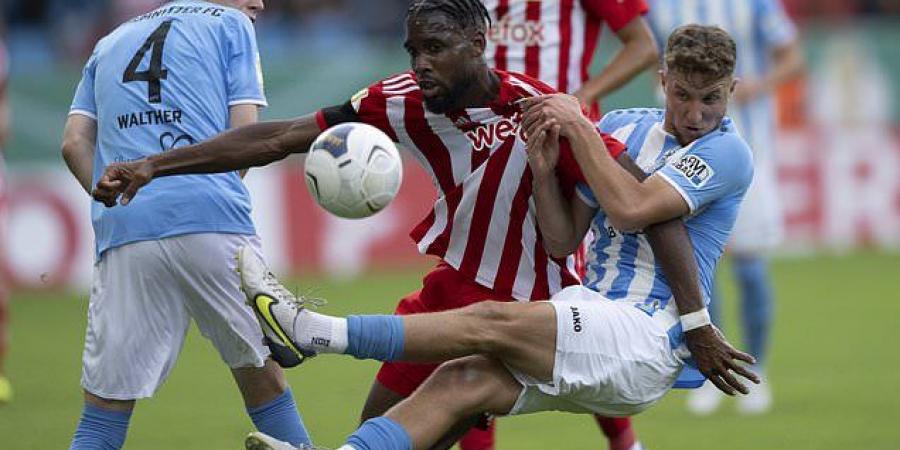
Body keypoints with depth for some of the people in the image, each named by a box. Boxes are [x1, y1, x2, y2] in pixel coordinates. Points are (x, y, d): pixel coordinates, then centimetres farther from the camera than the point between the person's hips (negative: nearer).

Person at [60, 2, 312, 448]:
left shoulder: (108, 44, 27)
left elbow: (74, 144, 15)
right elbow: (245, 134, 6)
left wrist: (118, 203, 14)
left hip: (122, 229, 3)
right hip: (214, 219, -3)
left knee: (105, 410, 2)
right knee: (262, 376, 9)